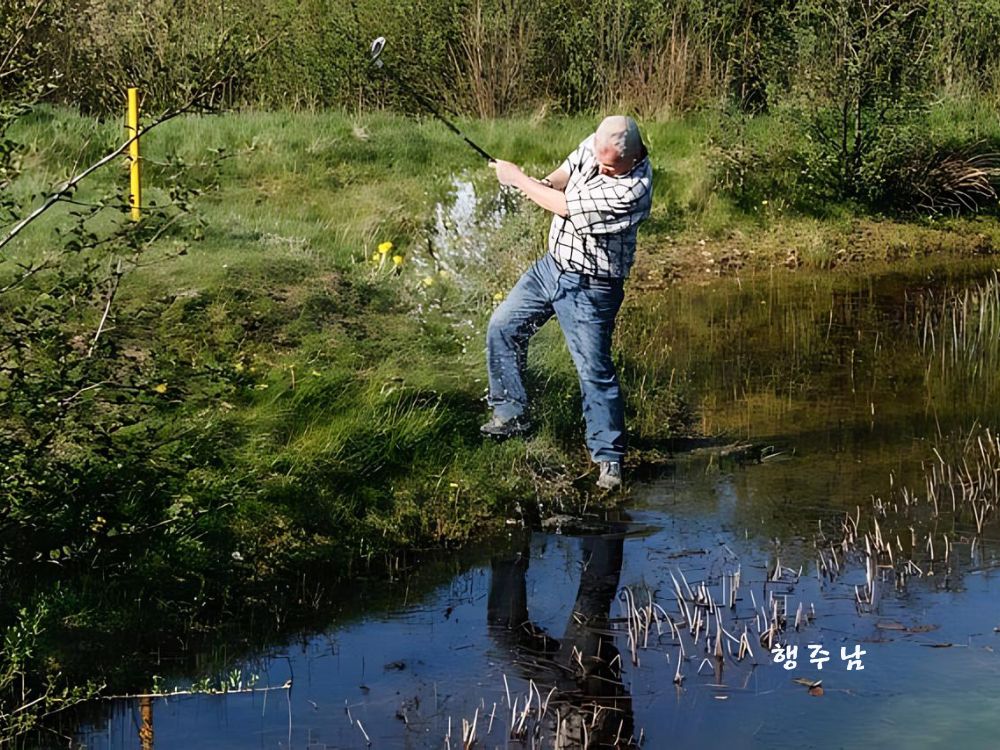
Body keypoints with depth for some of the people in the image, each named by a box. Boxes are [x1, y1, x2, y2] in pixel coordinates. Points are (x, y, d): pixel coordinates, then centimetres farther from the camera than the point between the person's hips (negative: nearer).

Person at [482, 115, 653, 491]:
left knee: (595, 371, -5)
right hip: (552, 264, 8)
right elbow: (568, 170, 14)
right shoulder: (595, 144, -7)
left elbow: (566, 206, -25)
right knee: (502, 326, 12)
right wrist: (547, 183, -11)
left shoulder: (633, 189, -30)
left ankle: (609, 459, 7)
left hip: (589, 287, -8)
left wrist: (518, 178, -13)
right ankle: (511, 414, 26)